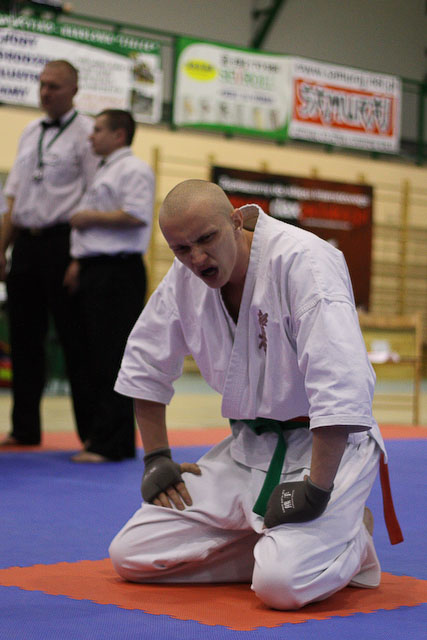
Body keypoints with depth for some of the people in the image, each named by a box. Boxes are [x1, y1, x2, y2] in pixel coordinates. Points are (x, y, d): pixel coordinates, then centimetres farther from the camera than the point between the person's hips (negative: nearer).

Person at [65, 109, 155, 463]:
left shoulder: (134, 170, -8)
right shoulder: (105, 171, 23)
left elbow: (137, 216, -22)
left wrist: (91, 217, -12)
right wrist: (79, 262, 16)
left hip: (119, 274, -10)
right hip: (96, 272, 10)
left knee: (112, 360, -9)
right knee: (96, 358, 11)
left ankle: (112, 443, -5)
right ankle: (102, 435, 17)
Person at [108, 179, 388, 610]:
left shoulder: (303, 260, -23)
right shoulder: (185, 278, -1)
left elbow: (340, 384, -30)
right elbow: (144, 365, 15)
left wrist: (316, 489, -29)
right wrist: (156, 458, 11)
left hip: (326, 447, -7)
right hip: (249, 447, 7)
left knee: (282, 584, -29)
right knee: (130, 557, 0)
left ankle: (347, 539, 5)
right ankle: (273, 541, 12)